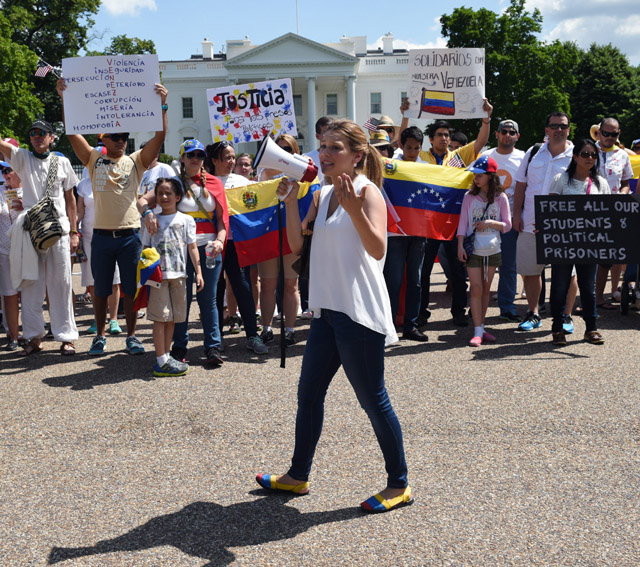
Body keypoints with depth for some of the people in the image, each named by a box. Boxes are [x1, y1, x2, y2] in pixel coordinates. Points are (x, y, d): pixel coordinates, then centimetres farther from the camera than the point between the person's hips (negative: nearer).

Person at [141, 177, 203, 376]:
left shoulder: (186, 220, 8)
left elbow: (192, 248, 7)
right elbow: (146, 248, 8)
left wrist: (198, 272, 2)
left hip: (179, 275, 2)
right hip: (158, 275, -2)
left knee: (172, 318, 8)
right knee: (160, 317, -5)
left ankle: (166, 357, 17)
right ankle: (161, 361, -4)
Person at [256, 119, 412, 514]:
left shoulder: (367, 191, -9)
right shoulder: (324, 195, 13)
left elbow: (378, 249, -23)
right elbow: (297, 244, 10)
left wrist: (354, 209, -35)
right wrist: (291, 201, 1)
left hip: (360, 313, -8)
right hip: (328, 310, 8)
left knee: (372, 399, 0)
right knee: (309, 393, 16)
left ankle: (399, 485, 15)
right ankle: (298, 475, 31)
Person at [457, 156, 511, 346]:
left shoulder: (500, 198, 1)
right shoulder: (469, 196, 1)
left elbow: (507, 225, 3)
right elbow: (463, 223, 2)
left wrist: (490, 223, -15)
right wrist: (460, 246, -6)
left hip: (492, 250, 1)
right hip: (473, 250, -1)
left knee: (486, 289, 9)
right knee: (476, 289, -6)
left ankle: (481, 327, 18)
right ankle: (478, 331, -6)